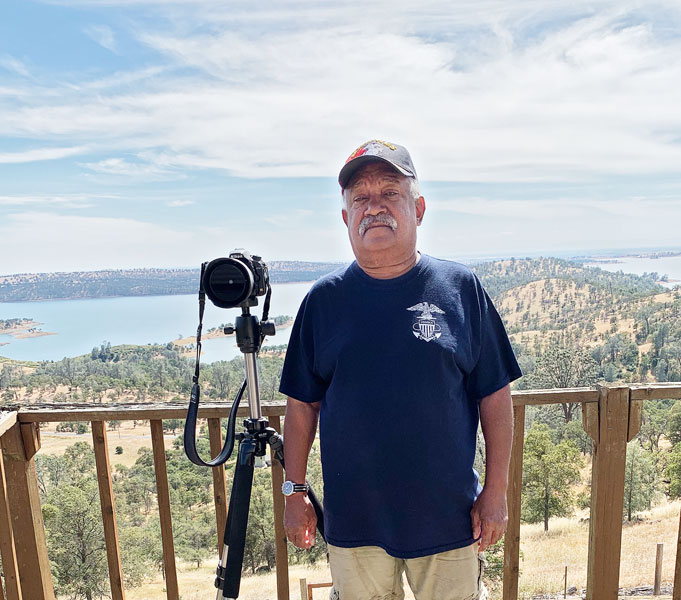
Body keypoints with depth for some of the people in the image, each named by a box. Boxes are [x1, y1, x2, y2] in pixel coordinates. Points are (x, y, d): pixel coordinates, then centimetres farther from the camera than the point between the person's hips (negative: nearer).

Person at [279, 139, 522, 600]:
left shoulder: (461, 288, -6)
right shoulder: (324, 299, -4)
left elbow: (495, 396, -2)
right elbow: (303, 403, 1)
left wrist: (496, 492, -2)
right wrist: (295, 492, 3)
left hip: (449, 515, 0)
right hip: (352, 519, 1)